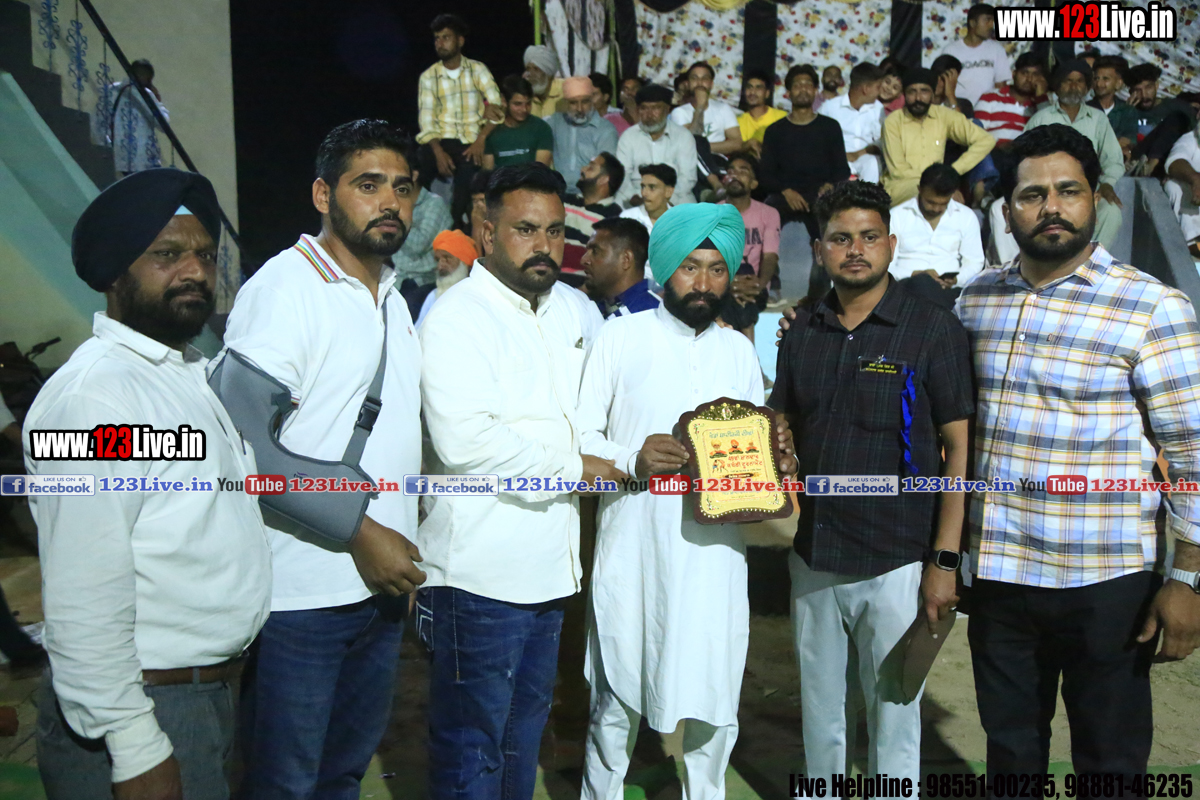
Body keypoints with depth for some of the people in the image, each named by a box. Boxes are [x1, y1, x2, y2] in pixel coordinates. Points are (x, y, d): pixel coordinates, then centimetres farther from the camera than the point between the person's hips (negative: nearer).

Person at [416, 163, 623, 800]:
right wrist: (575, 468, -15)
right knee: (472, 746, 6)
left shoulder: (576, 310, 11)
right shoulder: (456, 317, -12)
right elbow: (464, 439, -25)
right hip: (480, 573, -7)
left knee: (526, 727, 21)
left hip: (549, 567, 7)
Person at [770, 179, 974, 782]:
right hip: (812, 556, 4)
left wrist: (945, 560, -12)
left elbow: (961, 446, -8)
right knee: (818, 705, 19)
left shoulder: (933, 328, -7)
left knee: (893, 711, 8)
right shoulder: (803, 331, 5)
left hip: (896, 562, -4)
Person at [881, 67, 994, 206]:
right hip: (899, 186, -3)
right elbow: (898, 171, -5)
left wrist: (954, 170, -6)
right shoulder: (893, 122, -1)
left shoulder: (944, 116, 5)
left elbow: (986, 141, 4)